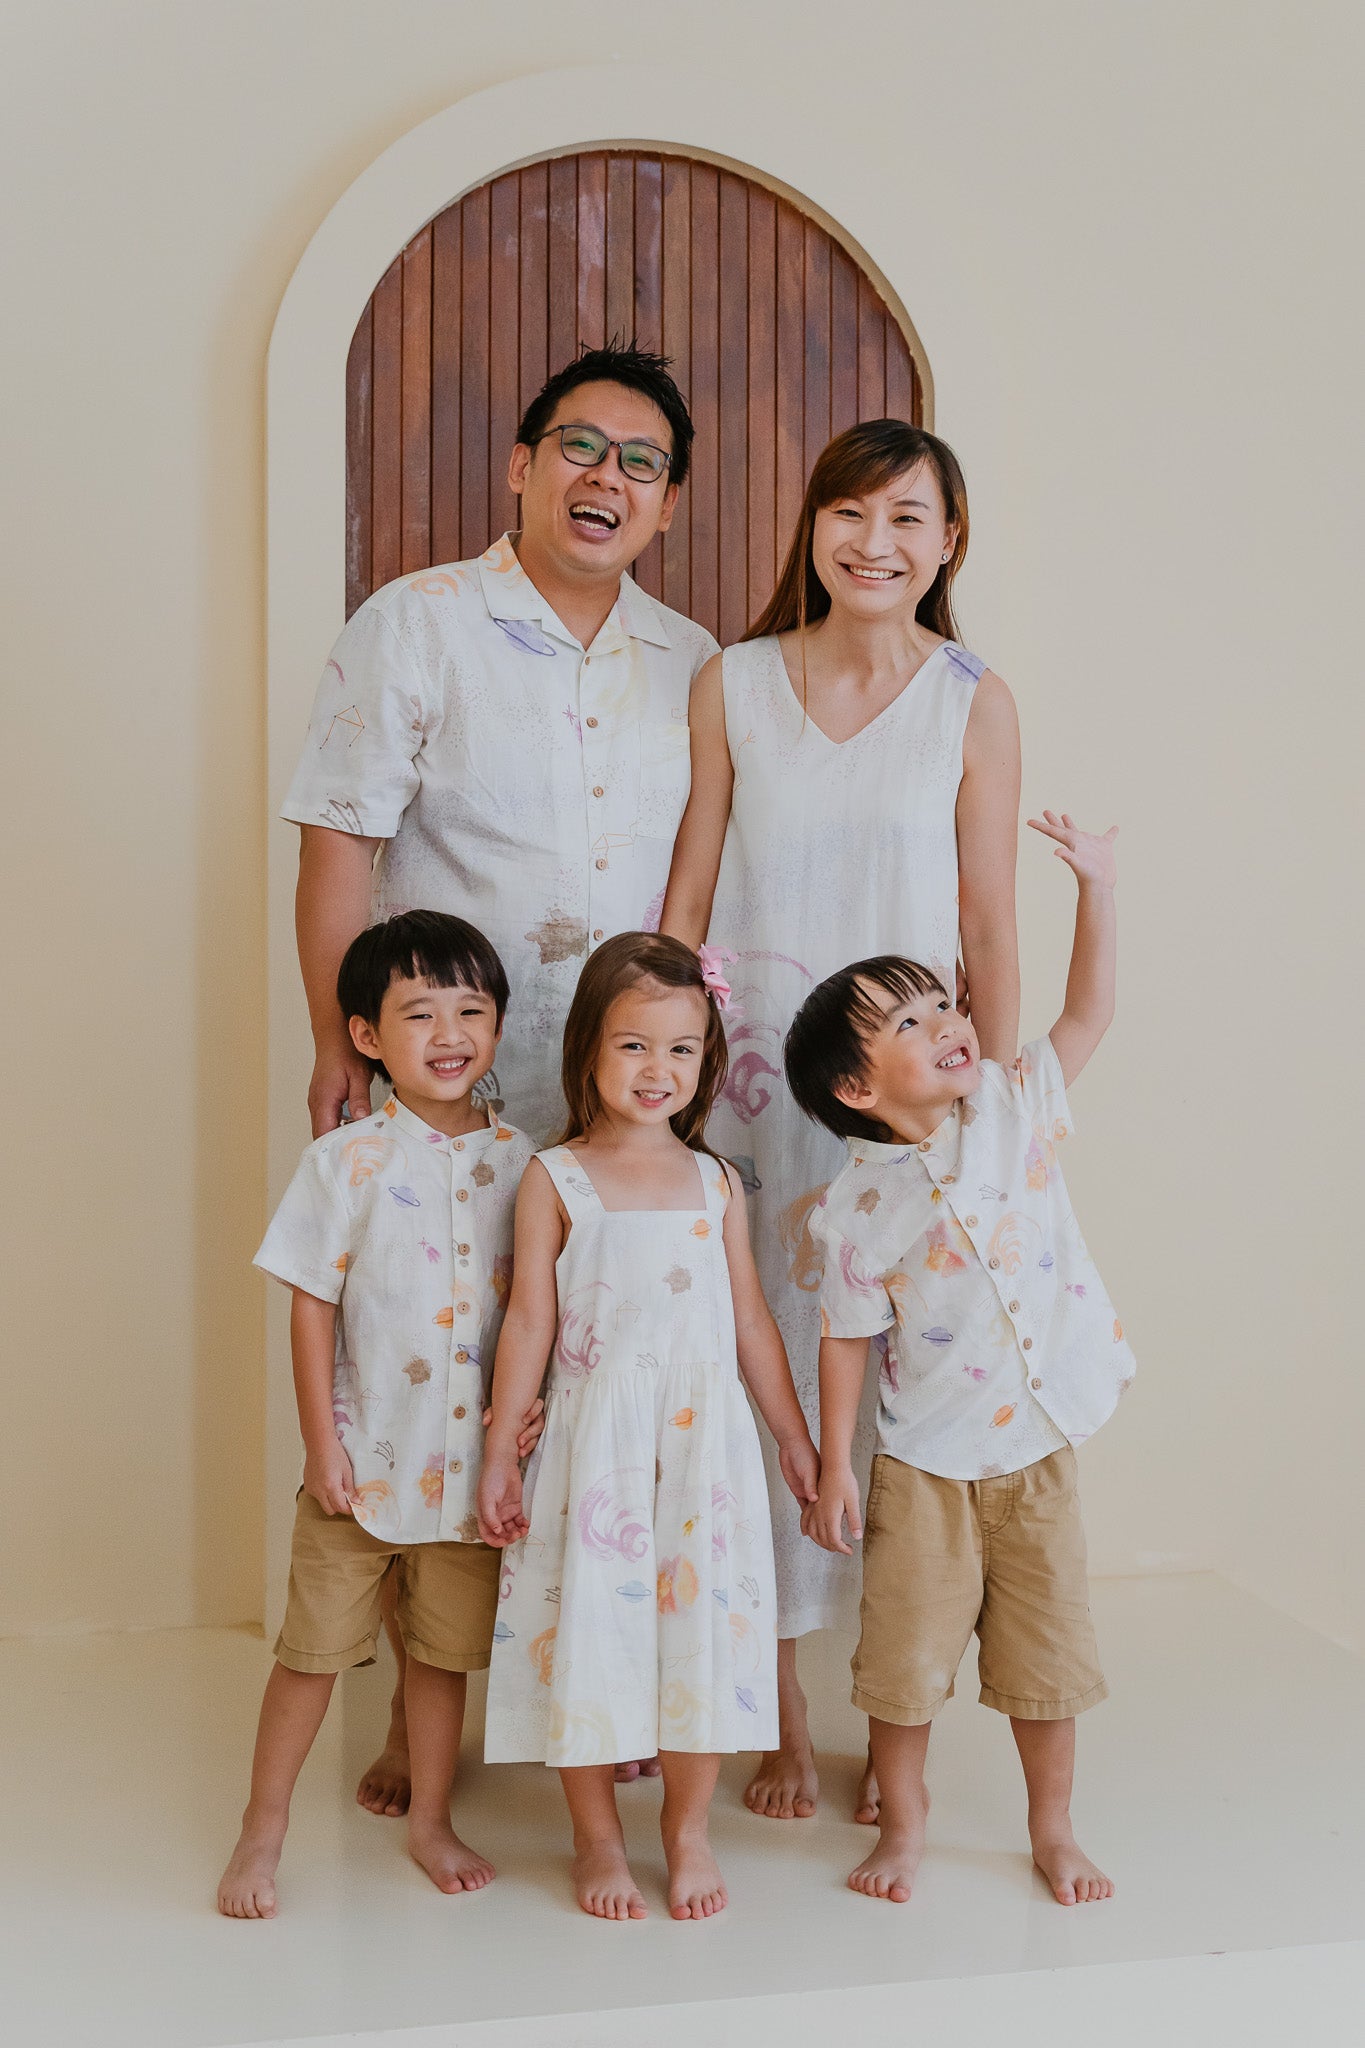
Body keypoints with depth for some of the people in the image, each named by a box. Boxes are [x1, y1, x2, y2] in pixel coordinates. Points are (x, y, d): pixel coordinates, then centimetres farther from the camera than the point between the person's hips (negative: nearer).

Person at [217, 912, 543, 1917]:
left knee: (448, 1648, 15)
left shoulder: (520, 1162, 0)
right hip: (364, 1454, -2)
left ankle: (431, 1821, 33)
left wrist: (530, 1403, -8)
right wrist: (322, 1445, -7)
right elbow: (312, 1307, -5)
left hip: (474, 1458, 2)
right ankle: (263, 1830, 25)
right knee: (314, 1646, 7)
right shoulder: (347, 1161, -7)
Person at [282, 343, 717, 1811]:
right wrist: (341, 1049, -11)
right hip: (443, 1096, -3)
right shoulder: (411, 629, -1)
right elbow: (340, 852, -5)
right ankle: (421, 1710, 20)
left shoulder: (693, 667, 11)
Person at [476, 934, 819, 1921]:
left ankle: (688, 1830, 26)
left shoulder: (716, 1182, 6)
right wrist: (499, 1454, -2)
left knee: (703, 1621, 6)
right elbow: (529, 1324, -1)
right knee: (588, 1622, 3)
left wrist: (798, 1441, 12)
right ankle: (598, 1839, 23)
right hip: (595, 1441, -2)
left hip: (706, 1441, 2)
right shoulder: (554, 1180, -2)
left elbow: (753, 1322, 10)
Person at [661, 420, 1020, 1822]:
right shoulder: (731, 685, 3)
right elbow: (688, 902, 6)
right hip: (751, 1065, 1)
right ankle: (782, 1715, 20)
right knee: (763, 1371, 4)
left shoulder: (974, 703, 1)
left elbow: (990, 929, 1)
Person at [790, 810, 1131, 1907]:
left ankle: (1054, 1828, 32)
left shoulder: (1016, 1108, -4)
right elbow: (847, 1340, -6)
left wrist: (1095, 883, -8)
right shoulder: (860, 1207, -12)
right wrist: (834, 1468, -5)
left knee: (1048, 1647, 12)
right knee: (907, 1647, 8)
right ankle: (904, 1821, 31)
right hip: (926, 1460, -2)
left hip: (1040, 1444, 3)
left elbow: (1087, 1014, -2)